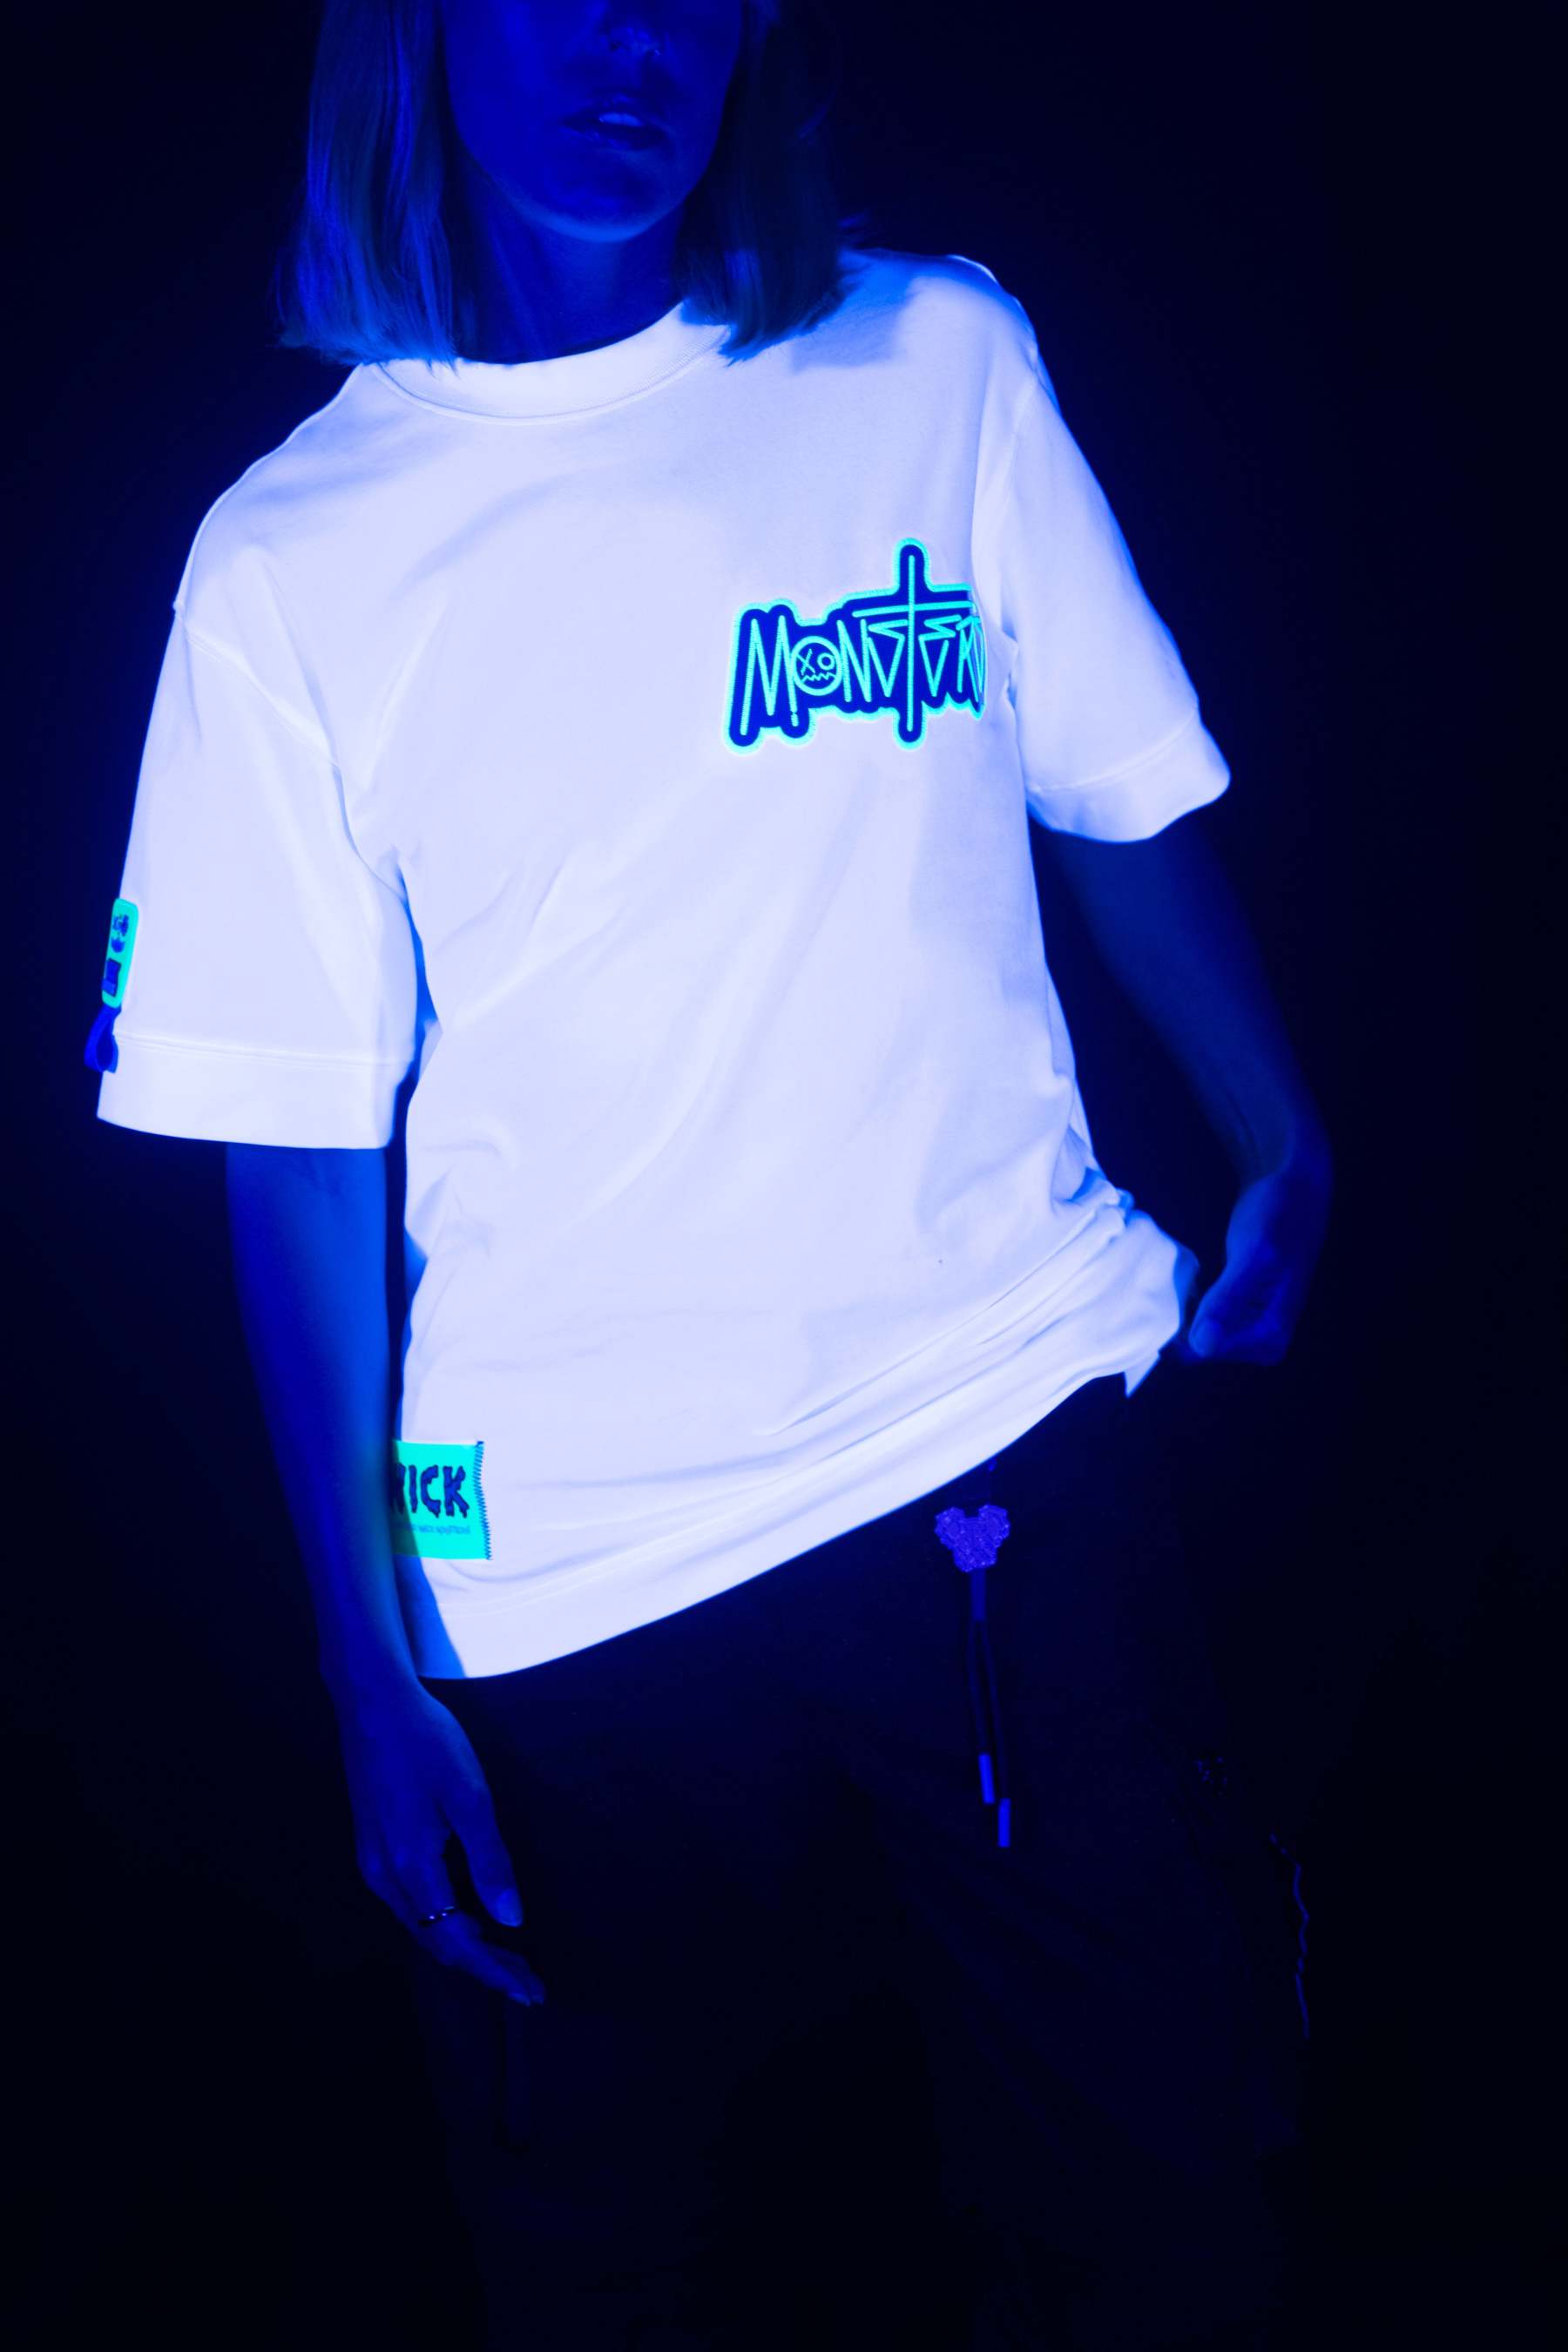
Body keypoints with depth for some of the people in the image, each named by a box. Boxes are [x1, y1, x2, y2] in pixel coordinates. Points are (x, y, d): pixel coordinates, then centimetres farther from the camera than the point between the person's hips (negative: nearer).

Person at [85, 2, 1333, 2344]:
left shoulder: (944, 364, 0)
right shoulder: (287, 563, -3)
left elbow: (1132, 808, 10)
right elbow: (302, 1158, -3)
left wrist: (1287, 1152, 4)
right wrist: (374, 1666, -4)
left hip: (1030, 1446, 1)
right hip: (577, 1583, -1)